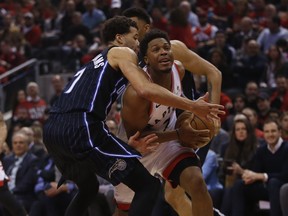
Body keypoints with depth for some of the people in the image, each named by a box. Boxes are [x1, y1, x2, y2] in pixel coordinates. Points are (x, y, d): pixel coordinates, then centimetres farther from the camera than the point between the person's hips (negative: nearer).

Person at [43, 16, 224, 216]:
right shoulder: (123, 53, 10)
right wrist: (192, 106, -5)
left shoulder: (95, 64, 35)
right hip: (79, 129, -9)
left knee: (89, 189, 36)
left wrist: (126, 143, 29)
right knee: (148, 186, -5)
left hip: (52, 130, 9)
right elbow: (146, 89, -9)